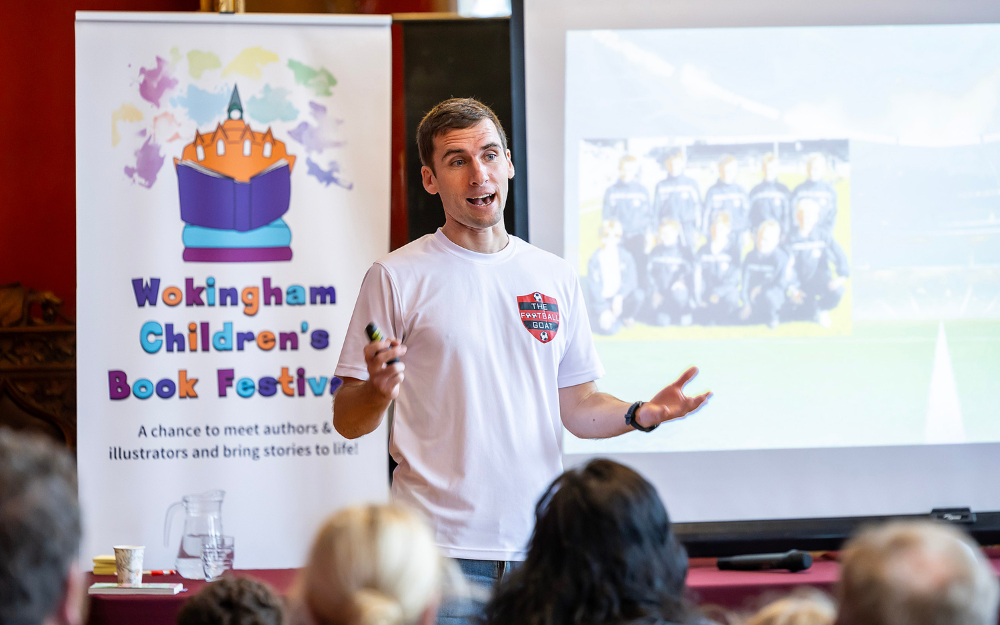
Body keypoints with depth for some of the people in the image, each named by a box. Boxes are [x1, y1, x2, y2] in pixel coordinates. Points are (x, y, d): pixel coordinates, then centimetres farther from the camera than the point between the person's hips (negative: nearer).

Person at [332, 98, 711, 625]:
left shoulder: (555, 277, 12)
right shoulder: (397, 277, -1)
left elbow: (576, 405, 15)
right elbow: (347, 421, -2)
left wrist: (639, 414, -4)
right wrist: (378, 389, -23)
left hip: (538, 544, 4)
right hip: (443, 547, -4)